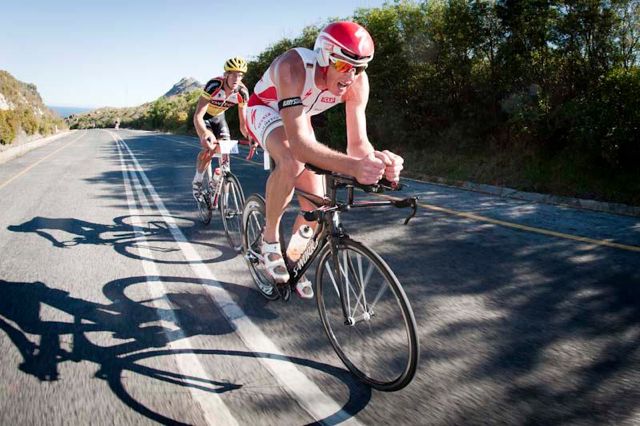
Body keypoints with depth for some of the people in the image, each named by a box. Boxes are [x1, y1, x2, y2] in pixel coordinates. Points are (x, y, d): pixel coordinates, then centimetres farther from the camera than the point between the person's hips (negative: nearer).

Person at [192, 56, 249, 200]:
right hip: (204, 116, -4)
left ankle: (214, 181, 11)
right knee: (209, 148, -24)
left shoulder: (242, 92, -24)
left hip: (219, 116, 4)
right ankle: (197, 181, -3)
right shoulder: (214, 86, -37)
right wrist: (206, 133, -62)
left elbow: (243, 123, -18)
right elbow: (197, 117, -43)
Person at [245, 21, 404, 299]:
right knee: (291, 163, -38)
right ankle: (270, 238, -13)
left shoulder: (357, 81, -26)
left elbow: (357, 143, -28)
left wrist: (378, 160, -52)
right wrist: (353, 167, -65)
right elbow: (299, 144, -51)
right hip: (265, 109, -5)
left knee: (315, 205, -3)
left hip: (298, 118, 5)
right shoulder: (293, 67, -41)